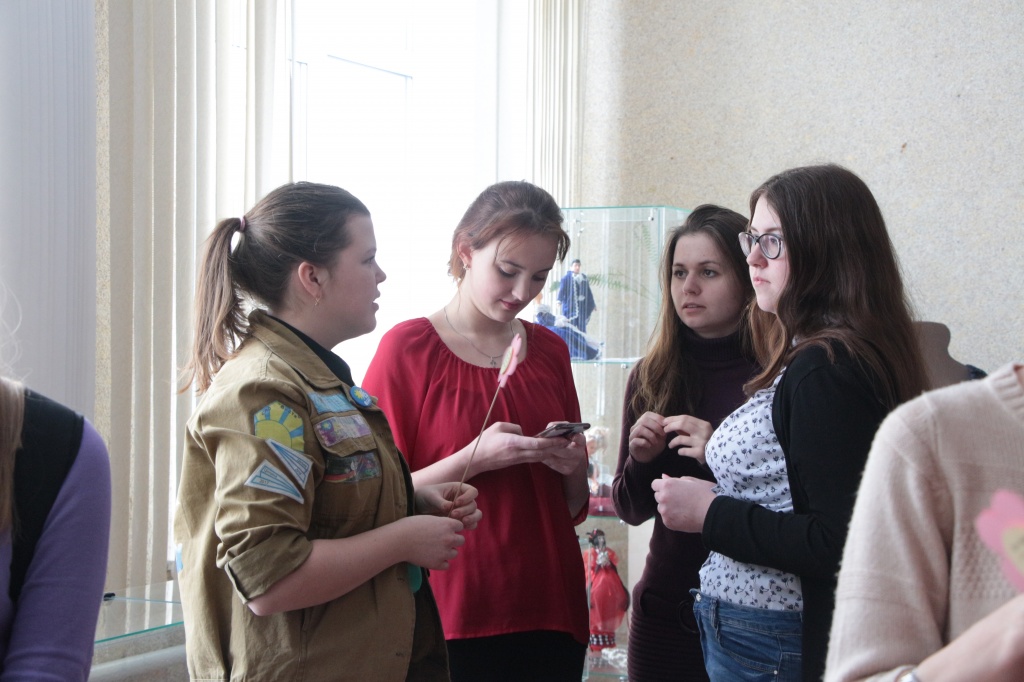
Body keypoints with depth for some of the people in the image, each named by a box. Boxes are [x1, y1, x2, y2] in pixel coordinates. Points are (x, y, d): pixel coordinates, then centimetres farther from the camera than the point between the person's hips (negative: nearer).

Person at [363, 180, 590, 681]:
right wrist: (473, 460, -19)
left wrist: (572, 468, -5)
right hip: (453, 616, -4)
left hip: (550, 611, 4)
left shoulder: (550, 350, 9)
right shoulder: (407, 348, -5)